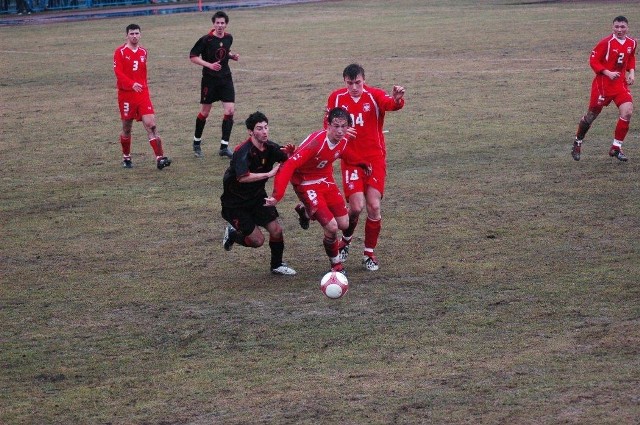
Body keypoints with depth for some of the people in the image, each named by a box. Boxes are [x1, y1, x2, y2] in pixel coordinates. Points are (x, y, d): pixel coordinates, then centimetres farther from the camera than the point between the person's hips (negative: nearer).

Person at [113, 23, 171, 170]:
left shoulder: (143, 52, 10)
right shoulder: (120, 52, -5)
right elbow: (118, 72, -15)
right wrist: (132, 84, -28)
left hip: (142, 94, 3)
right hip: (126, 94, -3)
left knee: (151, 125, -11)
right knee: (127, 128, 8)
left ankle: (160, 158, -17)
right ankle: (126, 158, 27)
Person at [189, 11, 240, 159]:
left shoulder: (228, 38, 3)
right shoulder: (206, 40, -14)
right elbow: (193, 56, -11)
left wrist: (232, 56, 1)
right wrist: (209, 65, -21)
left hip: (226, 79, 4)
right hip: (209, 80, -4)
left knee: (230, 110, -8)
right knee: (205, 112, 6)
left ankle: (224, 147, -2)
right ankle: (197, 144, 25)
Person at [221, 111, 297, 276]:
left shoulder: (270, 147, -7)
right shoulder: (243, 152, -28)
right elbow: (242, 177, -42)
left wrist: (290, 153, -22)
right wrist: (269, 174, -41)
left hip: (257, 197, 6)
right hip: (235, 202, -6)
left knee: (276, 230, -3)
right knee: (257, 240, -8)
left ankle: (277, 265, 20)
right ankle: (232, 234, 22)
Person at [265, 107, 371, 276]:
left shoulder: (344, 140, -10)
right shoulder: (315, 142, -32)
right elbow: (289, 166, -36)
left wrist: (362, 164, 18)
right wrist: (277, 195, -43)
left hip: (327, 181, 7)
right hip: (307, 184, -7)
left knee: (344, 224, 6)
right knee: (331, 227, -14)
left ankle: (307, 212, 31)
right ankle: (336, 265, 12)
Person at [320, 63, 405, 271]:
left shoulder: (374, 95, -10)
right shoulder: (336, 98, -1)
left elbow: (390, 104, -32)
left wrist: (397, 100, -57)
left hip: (375, 158, -1)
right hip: (350, 159, 1)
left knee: (374, 206, -7)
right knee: (356, 207, -11)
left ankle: (369, 253, 10)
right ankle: (345, 241, 19)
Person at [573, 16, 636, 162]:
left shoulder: (631, 43, 3)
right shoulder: (606, 42, -15)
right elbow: (593, 61, -12)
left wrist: (631, 72, 5)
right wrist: (608, 73, -20)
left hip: (621, 83, 4)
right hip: (603, 83, -4)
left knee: (627, 111, -15)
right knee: (592, 114, 7)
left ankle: (616, 148, -3)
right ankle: (577, 143, 30)